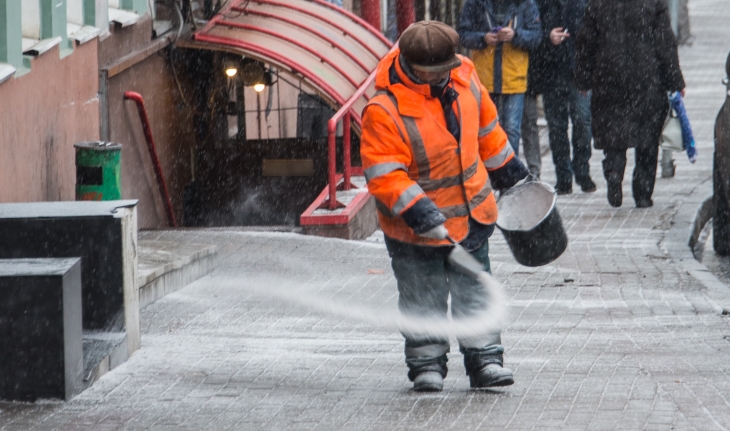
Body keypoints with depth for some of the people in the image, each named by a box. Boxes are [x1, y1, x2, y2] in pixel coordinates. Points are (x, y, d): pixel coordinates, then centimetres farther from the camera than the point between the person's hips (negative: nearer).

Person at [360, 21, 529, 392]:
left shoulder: (463, 79, -6)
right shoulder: (384, 112, -25)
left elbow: (485, 126, 13)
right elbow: (383, 174, -26)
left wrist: (505, 167, 22)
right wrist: (416, 210, -35)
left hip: (470, 214, 5)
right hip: (417, 227, -5)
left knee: (475, 290, 8)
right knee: (423, 299, 8)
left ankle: (484, 359, 13)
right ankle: (427, 363, 20)